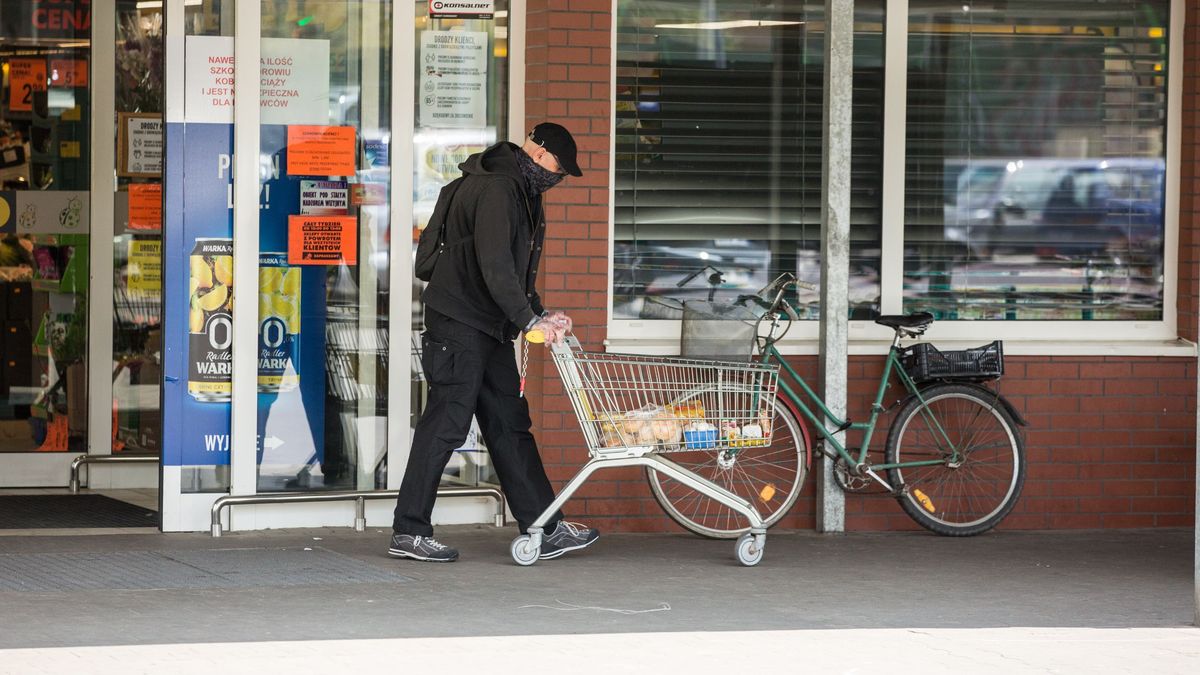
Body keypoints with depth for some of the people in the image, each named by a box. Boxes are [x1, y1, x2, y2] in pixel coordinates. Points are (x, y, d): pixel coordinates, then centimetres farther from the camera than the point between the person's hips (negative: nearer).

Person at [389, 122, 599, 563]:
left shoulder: (523, 192, 18)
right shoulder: (495, 188, -16)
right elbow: (494, 265, -24)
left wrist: (540, 315, 11)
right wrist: (529, 319, -22)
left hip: (491, 328, 10)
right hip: (459, 323, -10)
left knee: (511, 426, 9)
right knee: (446, 424, -9)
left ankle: (544, 529, 10)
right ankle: (409, 532, -4)